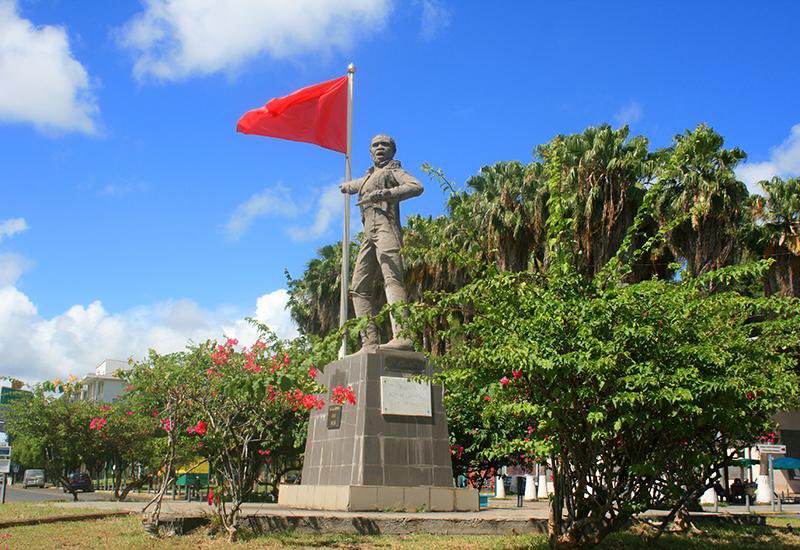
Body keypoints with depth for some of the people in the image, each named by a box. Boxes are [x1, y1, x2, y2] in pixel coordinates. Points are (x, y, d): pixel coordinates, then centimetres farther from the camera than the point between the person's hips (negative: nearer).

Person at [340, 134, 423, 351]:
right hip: (369, 235, 8)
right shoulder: (368, 177, 32)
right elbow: (351, 185, 51)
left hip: (385, 226, -8)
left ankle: (402, 336, -42)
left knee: (392, 279, -25)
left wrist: (383, 194, -15)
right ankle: (370, 343, -8)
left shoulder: (393, 170, 11)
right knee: (359, 288, -2)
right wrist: (346, 186, 65)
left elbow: (417, 186, -8)